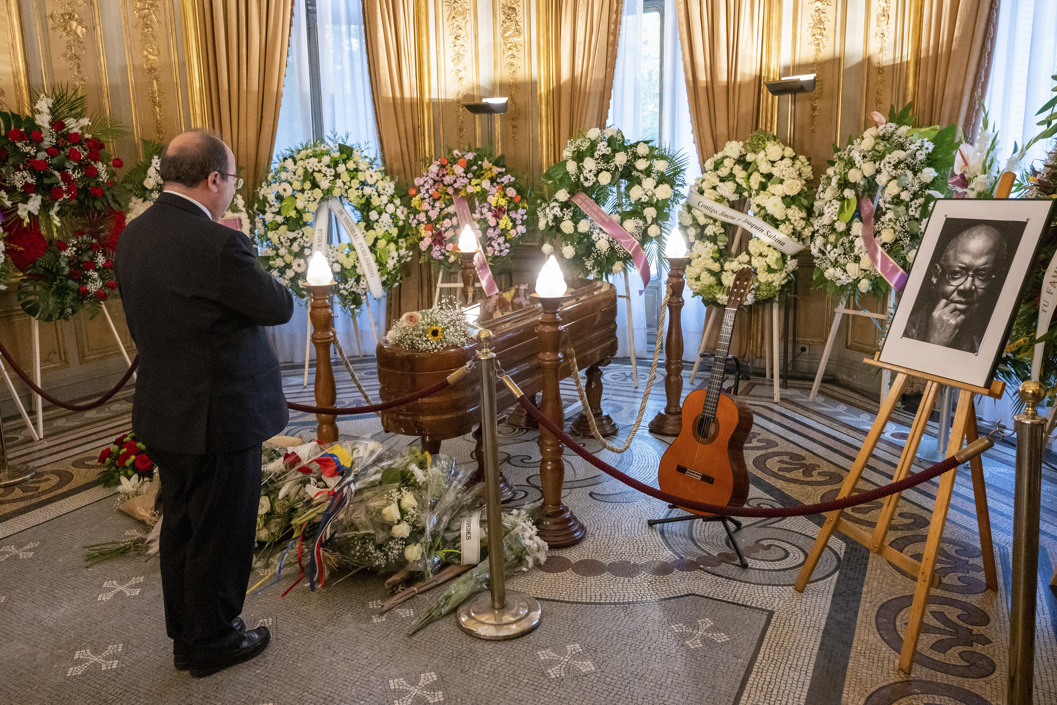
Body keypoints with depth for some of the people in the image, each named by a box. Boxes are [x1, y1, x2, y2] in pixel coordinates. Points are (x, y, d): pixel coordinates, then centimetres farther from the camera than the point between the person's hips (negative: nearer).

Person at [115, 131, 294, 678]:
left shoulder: (133, 236, 2)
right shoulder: (218, 245, -25)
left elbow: (142, 323, 10)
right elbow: (280, 308, -13)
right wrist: (254, 274, 2)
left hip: (162, 414, 9)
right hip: (218, 418, -8)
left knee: (180, 528, 23)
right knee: (219, 537, 10)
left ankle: (184, 632, 41)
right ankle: (211, 643, 29)